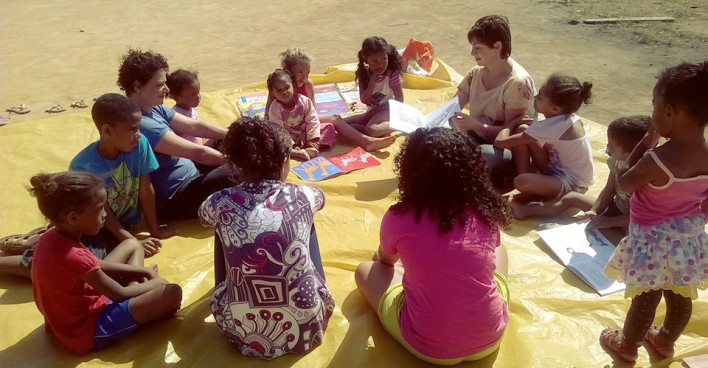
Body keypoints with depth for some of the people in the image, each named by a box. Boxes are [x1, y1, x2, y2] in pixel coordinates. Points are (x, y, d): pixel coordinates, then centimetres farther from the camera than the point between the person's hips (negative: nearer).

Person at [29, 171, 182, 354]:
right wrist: (154, 282, -4)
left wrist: (143, 271, 2)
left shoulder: (52, 237, -7)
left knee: (132, 245, 17)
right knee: (172, 294, -24)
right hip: (87, 329, -9)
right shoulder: (74, 257, -34)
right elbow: (120, 295, -21)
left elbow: (97, 265, 7)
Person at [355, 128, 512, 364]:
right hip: (490, 338, 3)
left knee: (365, 271, 19)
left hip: (428, 347, -2)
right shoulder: (486, 212, -7)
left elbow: (385, 260, 10)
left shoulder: (398, 218, -14)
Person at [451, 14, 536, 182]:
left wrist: (475, 125, -35)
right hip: (480, 137, 6)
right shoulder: (475, 74, -1)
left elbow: (510, 131, -21)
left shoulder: (517, 82, -21)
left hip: (510, 149, -5)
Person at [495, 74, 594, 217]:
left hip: (572, 184, -9)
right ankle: (525, 188, -1)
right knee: (523, 130, -4)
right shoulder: (567, 116, -6)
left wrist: (506, 127, -4)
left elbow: (500, 142, -26)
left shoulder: (552, 126, -28)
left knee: (521, 181, -37)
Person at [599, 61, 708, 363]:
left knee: (646, 298, 12)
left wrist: (645, 143, -11)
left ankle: (626, 346, 34)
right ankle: (665, 340, 48)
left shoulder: (657, 159, -31)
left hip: (654, 241, -6)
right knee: (680, 297, 23)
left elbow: (623, 185, -13)